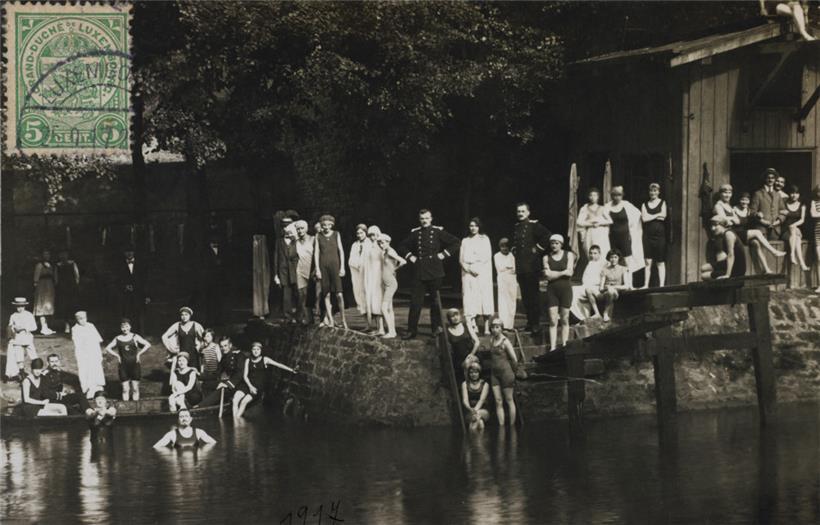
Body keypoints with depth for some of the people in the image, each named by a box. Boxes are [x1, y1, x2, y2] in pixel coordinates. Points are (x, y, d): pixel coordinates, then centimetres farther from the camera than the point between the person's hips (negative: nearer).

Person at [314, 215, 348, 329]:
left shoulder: (336, 235, 7)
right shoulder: (318, 236, 7)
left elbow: (341, 251, 6)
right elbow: (316, 253, 6)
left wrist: (342, 267, -1)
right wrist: (317, 269, -1)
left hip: (334, 265, -1)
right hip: (323, 265, 1)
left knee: (339, 294, -10)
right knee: (326, 295, 0)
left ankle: (343, 319, -2)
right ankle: (330, 320, 3)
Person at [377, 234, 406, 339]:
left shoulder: (390, 252, -14)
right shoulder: (384, 252, 11)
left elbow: (403, 261, -21)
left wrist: (394, 269, -7)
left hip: (391, 284, -9)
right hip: (385, 283, 9)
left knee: (384, 308, -13)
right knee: (389, 308, 10)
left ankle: (391, 332, -13)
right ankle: (393, 331, 14)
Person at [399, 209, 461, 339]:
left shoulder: (438, 231, 2)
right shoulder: (415, 233, 9)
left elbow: (456, 242, 5)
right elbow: (404, 246, 24)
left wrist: (444, 254, -1)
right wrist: (410, 256, 9)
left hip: (435, 272, -2)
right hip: (419, 272, 2)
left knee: (435, 301, 5)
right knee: (415, 301, -3)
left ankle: (436, 327, 15)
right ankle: (411, 330, 0)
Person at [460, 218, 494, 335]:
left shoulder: (484, 239, 9)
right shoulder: (465, 241, 14)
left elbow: (487, 256, 1)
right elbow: (461, 259, 9)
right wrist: (469, 268, -8)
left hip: (483, 273, -1)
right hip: (468, 274, 1)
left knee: (485, 299, -8)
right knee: (470, 300, -6)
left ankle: (486, 327, -9)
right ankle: (473, 327, -9)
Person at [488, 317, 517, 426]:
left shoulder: (505, 341, -10)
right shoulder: (491, 341, 8)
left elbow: (514, 360, -8)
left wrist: (508, 369, 6)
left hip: (506, 372, -6)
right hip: (495, 373, 6)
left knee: (509, 400, 2)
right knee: (498, 401, 2)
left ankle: (512, 425, 8)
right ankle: (501, 426, 4)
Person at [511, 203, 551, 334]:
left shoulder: (534, 225, -7)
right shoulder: (516, 227, 14)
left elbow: (547, 235, -18)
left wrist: (538, 248, -13)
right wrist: (514, 250, 14)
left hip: (532, 265, -7)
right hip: (520, 266, 7)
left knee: (533, 295, -5)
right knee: (525, 296, 9)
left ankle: (536, 323, -2)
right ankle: (530, 322, 14)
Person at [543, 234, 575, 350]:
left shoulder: (568, 255, 4)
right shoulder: (546, 257, 6)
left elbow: (569, 272, -6)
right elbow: (548, 276, -3)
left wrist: (554, 273, -5)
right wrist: (563, 272, -6)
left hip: (565, 288, 0)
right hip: (552, 289, 0)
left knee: (564, 319, 2)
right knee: (553, 320, -5)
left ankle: (564, 346, 6)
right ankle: (553, 347, -7)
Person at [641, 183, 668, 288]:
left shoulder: (662, 203, 7)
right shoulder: (645, 204, 13)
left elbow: (663, 216, -6)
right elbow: (644, 218, -1)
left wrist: (650, 216, -4)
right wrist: (657, 215, -4)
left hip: (659, 235, -2)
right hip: (648, 235, 2)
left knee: (660, 262, 0)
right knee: (647, 262, -3)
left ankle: (661, 284, 1)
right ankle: (646, 284, -3)